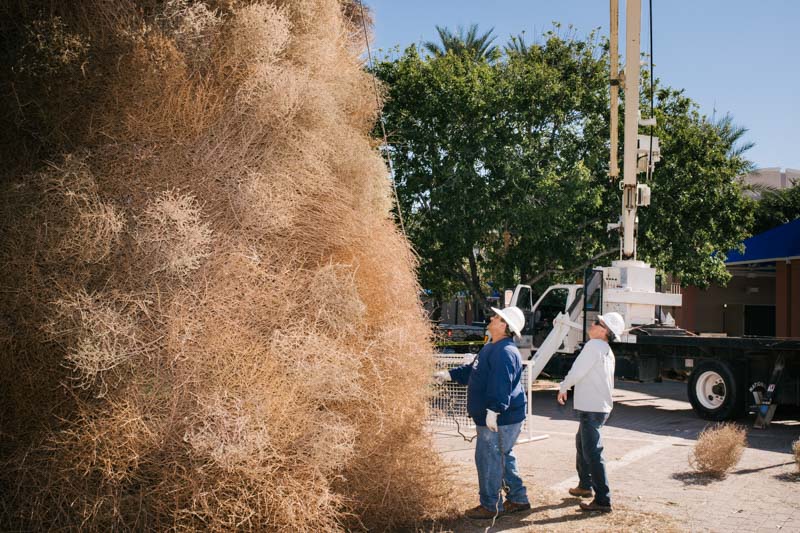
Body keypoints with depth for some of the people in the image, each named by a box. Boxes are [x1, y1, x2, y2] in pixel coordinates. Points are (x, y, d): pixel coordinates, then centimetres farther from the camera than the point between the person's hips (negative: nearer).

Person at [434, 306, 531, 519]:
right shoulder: (491, 348, 15)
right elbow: (472, 370, 26)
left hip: (500, 418, -11)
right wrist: (449, 374, 23)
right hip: (496, 417, 11)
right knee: (503, 458, 18)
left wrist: (494, 410, -33)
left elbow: (501, 384, -29)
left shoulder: (505, 352, -21)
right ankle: (518, 499, 29)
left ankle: (490, 506, 9)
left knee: (489, 459, -3)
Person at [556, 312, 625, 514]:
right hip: (601, 406, 11)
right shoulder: (607, 351, 14)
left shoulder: (594, 346, -17)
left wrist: (562, 388, -2)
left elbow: (576, 372, -20)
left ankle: (603, 500, -7)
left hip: (591, 409, -11)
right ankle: (585, 486, 40)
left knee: (592, 453, -8)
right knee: (582, 443, 26)